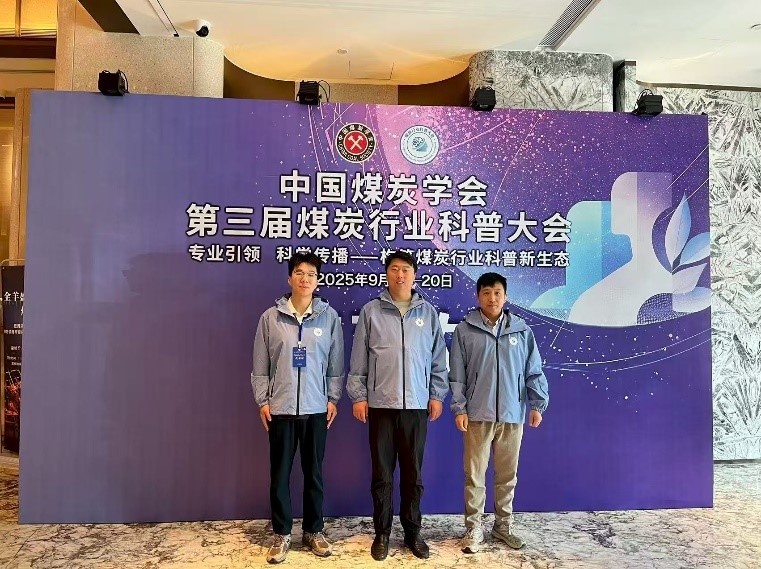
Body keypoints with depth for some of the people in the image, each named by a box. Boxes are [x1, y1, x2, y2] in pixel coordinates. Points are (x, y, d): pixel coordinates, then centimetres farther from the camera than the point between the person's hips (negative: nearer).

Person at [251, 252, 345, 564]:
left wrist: (333, 399, 1)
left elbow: (336, 363, 4)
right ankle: (281, 534, 25)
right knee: (280, 474, 8)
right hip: (280, 408, 0)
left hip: (316, 408, 1)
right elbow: (260, 365, 2)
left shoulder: (329, 316, 0)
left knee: (314, 473, 12)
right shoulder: (270, 317, -1)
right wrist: (262, 400, -2)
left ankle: (313, 531, 28)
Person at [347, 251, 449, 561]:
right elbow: (358, 360, 2)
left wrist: (437, 395, 5)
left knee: (413, 474, 11)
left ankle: (412, 532, 27)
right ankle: (382, 533, 24)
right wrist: (358, 396, -2)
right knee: (382, 474, 8)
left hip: (417, 405, 1)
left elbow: (438, 359, 9)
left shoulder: (428, 312, 5)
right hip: (380, 404, -1)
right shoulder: (371, 311, 1)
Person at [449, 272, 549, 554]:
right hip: (477, 414, -2)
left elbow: (534, 371, 7)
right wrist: (459, 409, -5)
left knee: (508, 474, 14)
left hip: (512, 414, 2)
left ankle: (503, 525, 30)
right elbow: (457, 374, -1)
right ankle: (474, 528, 18)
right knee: (475, 474, 5)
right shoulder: (465, 330, -2)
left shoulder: (521, 330, 4)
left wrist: (537, 404, 2)